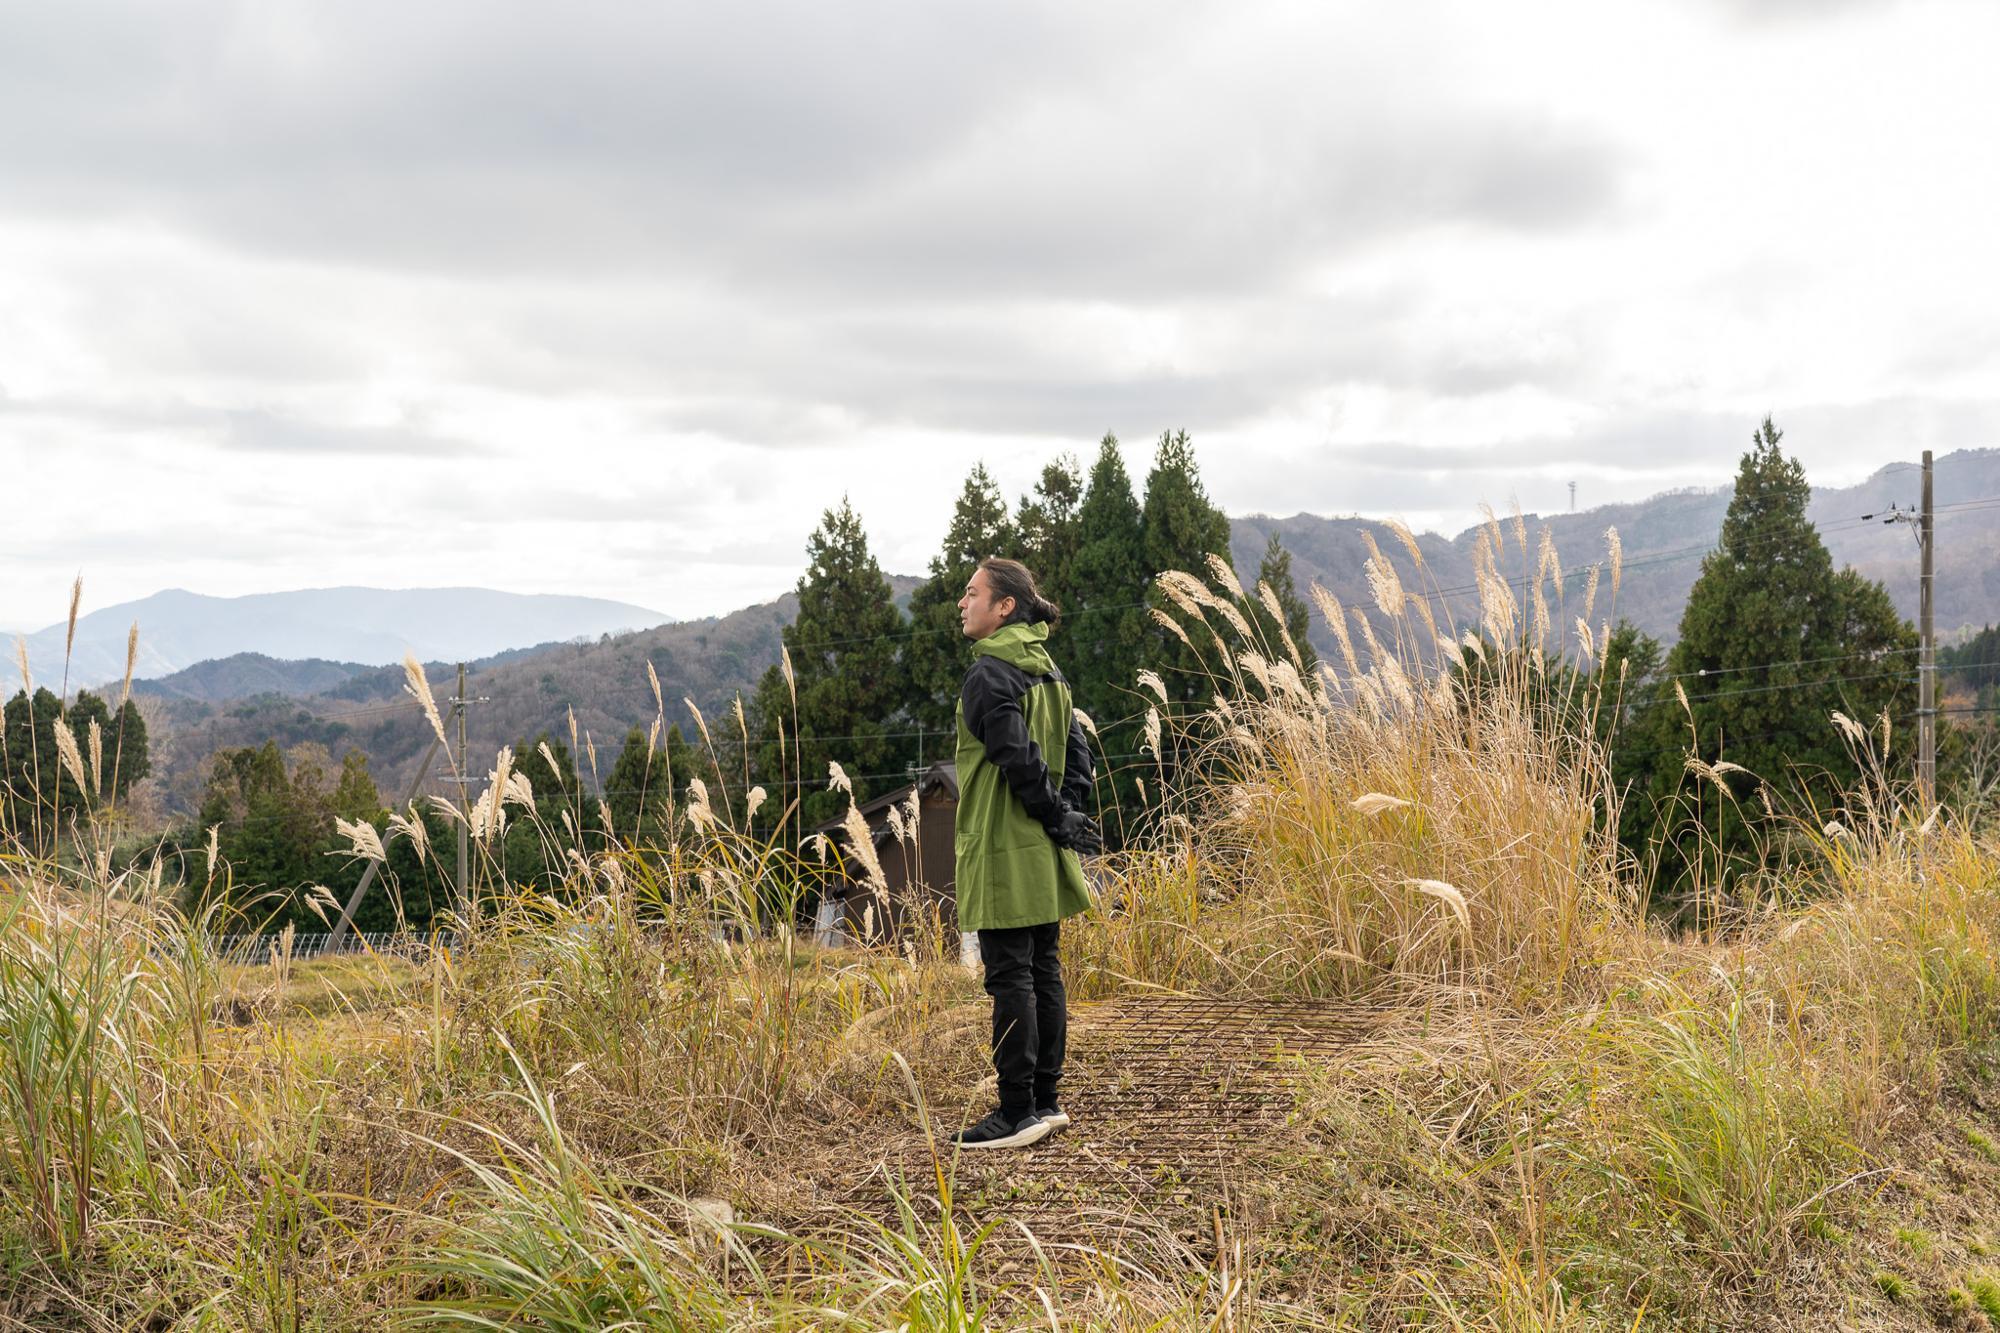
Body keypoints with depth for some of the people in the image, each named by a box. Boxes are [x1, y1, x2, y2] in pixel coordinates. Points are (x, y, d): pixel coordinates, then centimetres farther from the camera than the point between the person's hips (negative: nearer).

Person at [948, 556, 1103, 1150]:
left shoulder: (989, 673, -14)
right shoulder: (1046, 668, 13)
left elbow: (1018, 757, -20)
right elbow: (1077, 749, 13)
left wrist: (1059, 821, -10)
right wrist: (1066, 815, 7)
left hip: (1005, 854, -9)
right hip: (1043, 856, 9)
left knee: (1011, 979, -5)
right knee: (1044, 972, 12)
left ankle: (1017, 1113, -2)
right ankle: (1045, 1101, 19)